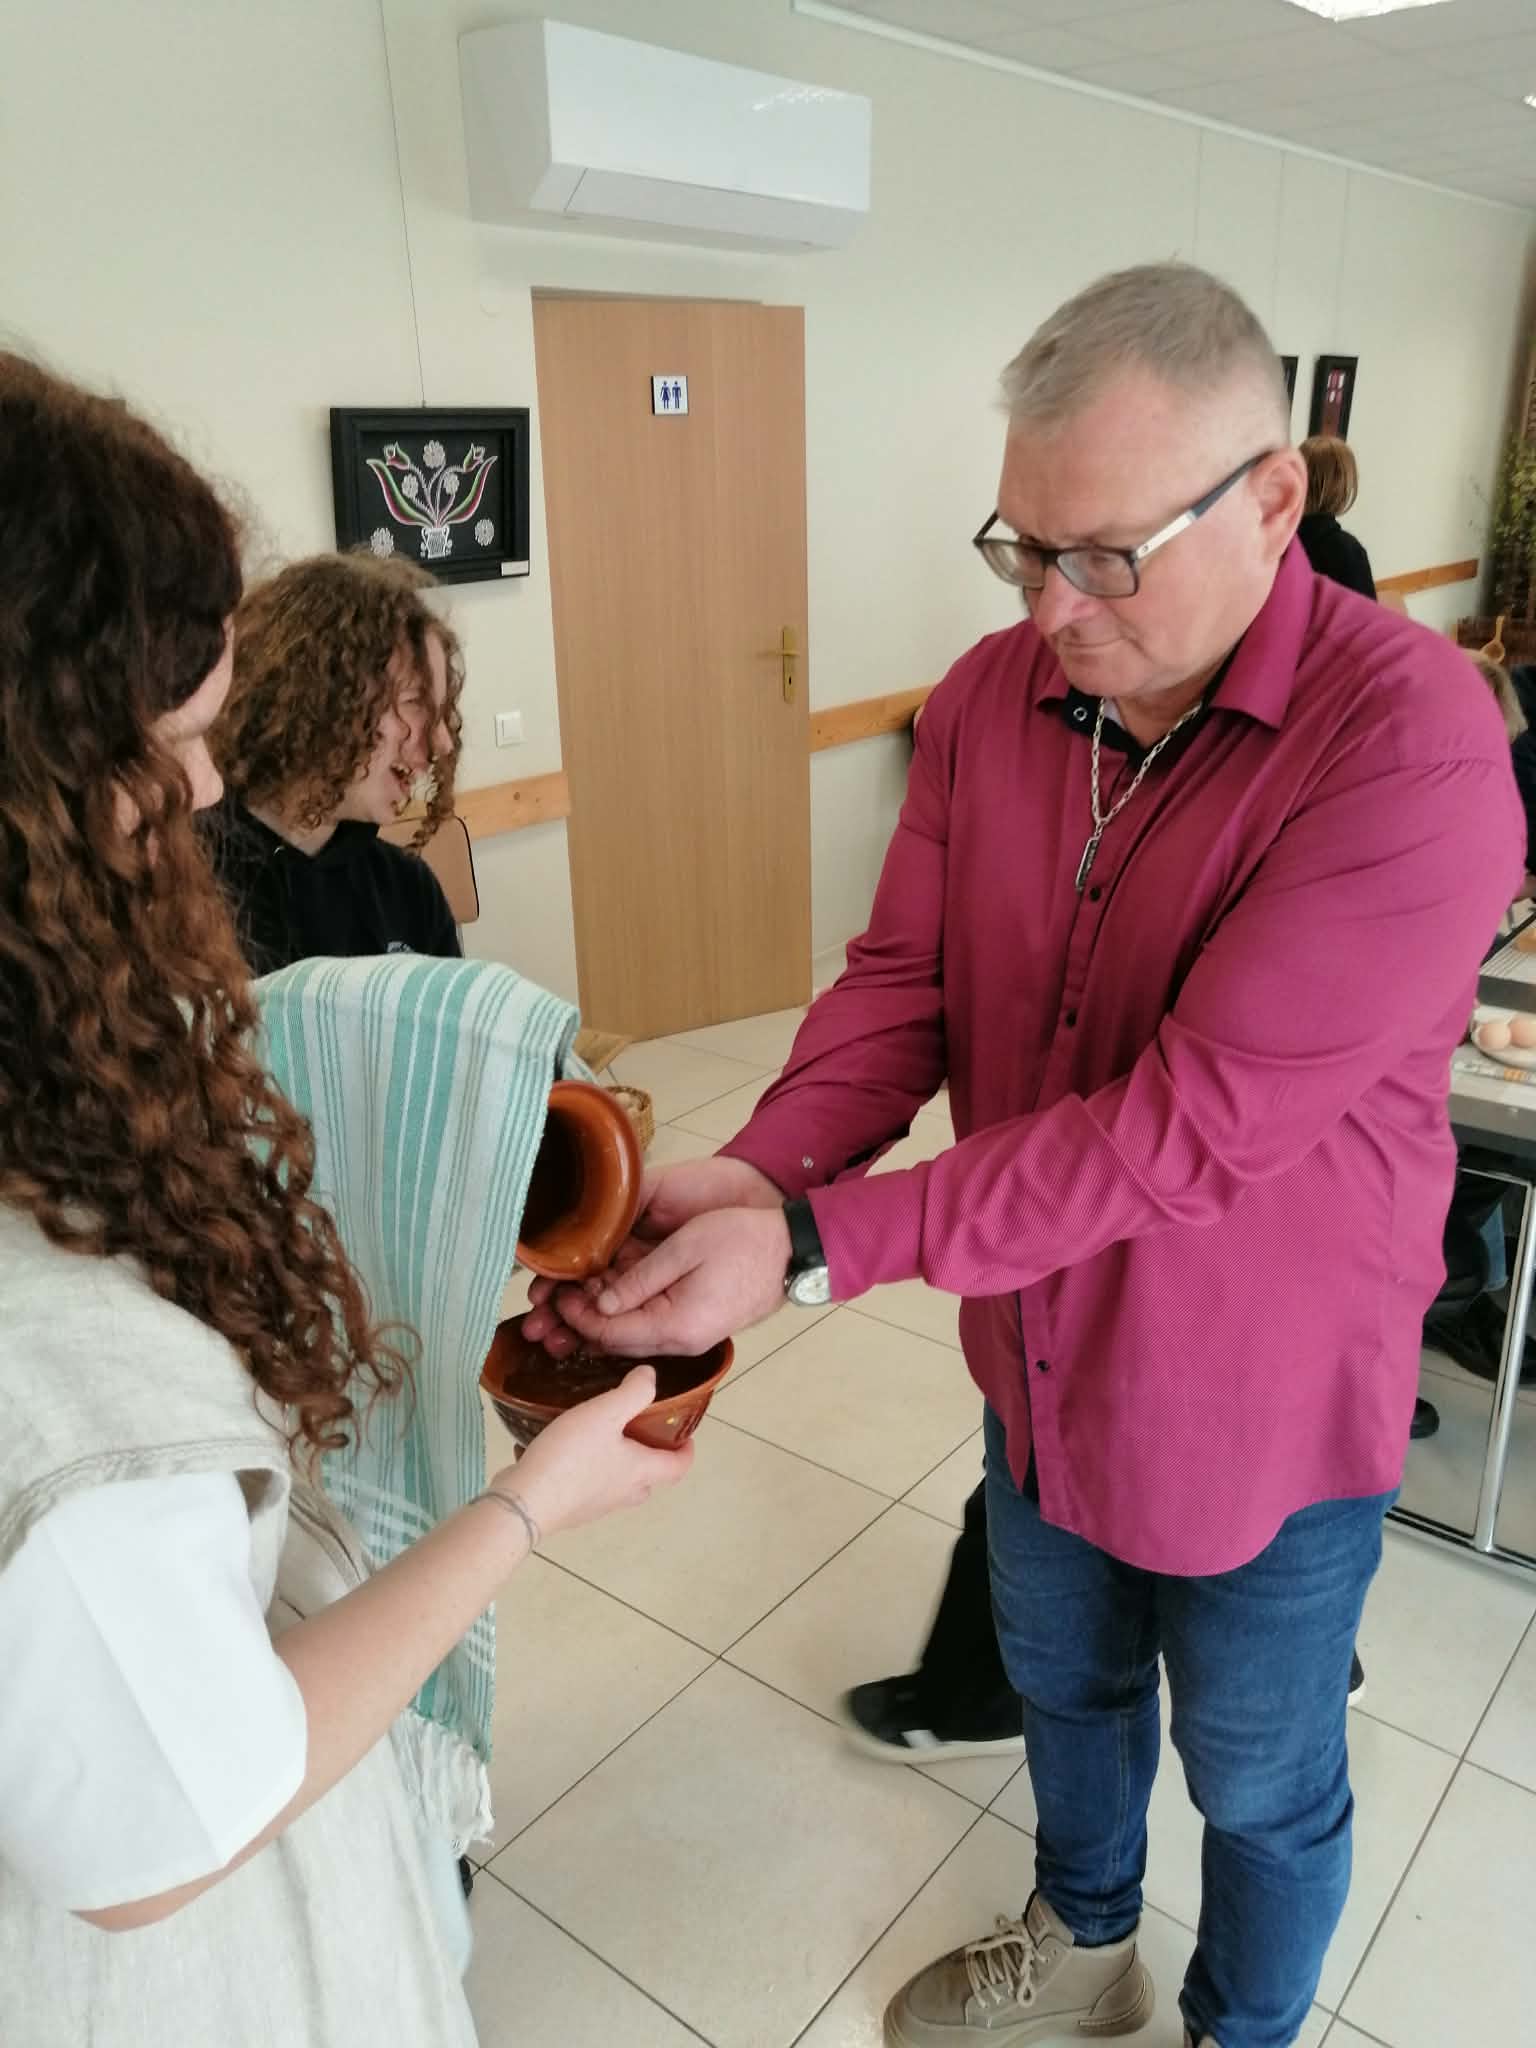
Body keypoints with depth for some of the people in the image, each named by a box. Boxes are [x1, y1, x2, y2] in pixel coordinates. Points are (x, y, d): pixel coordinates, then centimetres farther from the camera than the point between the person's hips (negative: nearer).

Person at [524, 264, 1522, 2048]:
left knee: (1260, 1779, 22)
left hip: (1264, 1403, -5)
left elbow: (1188, 1128, -33)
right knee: (1063, 1681, 30)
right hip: (1040, 1355, 6)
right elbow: (901, 980, -7)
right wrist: (748, 1178, -25)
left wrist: (817, 1249, -35)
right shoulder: (990, 696, -8)